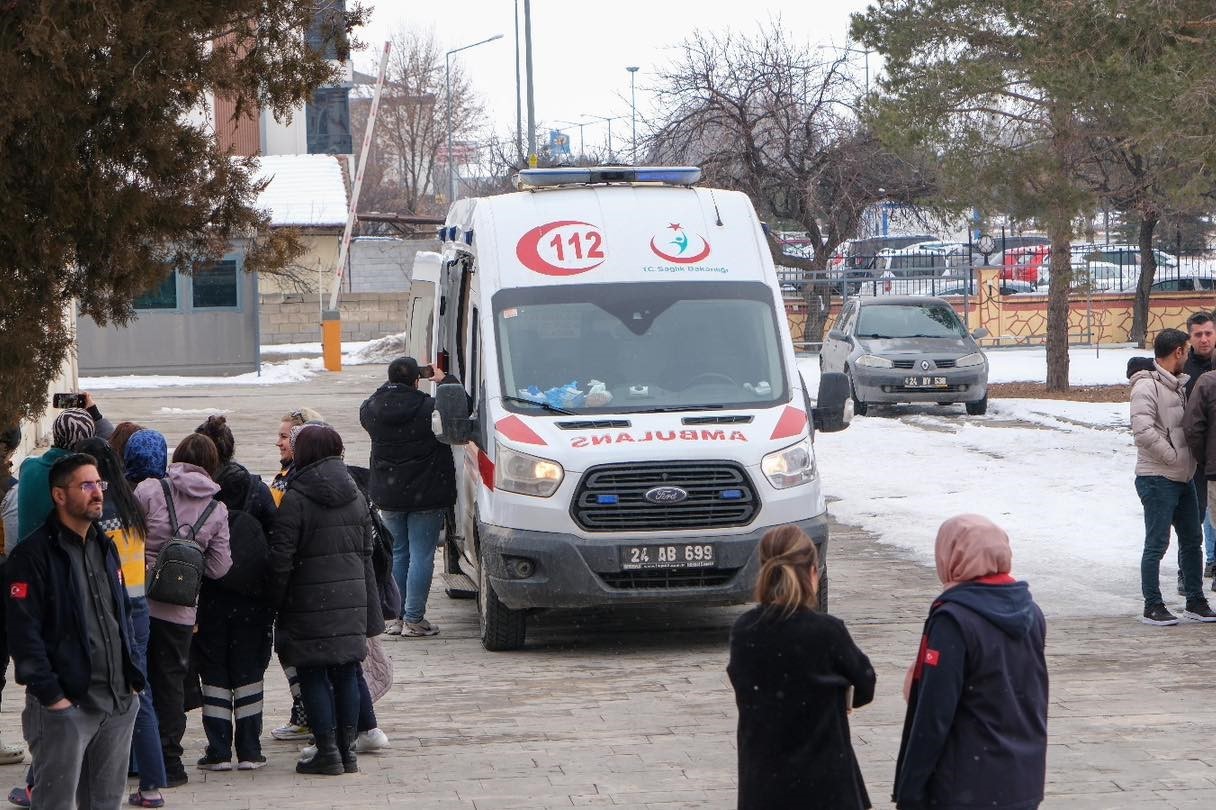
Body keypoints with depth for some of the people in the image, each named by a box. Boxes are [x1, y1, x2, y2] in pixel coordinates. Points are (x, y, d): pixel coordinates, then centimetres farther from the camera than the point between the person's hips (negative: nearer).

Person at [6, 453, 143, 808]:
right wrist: (50, 695, -18)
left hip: (118, 701, 8)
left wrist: (131, 678, 15)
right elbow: (23, 632, -15)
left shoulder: (105, 548, 16)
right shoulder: (33, 555, -10)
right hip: (65, 705, -7)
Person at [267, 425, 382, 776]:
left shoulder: (296, 499, -12)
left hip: (311, 600, -6)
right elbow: (367, 553, 13)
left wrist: (276, 599, -1)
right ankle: (348, 749, 14)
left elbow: (281, 558, -14)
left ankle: (328, 751, 0)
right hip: (351, 598, 6)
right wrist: (370, 610, 18)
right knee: (345, 673, 11)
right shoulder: (355, 496, 8)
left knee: (313, 675, 1)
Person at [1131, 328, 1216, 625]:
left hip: (1183, 478, 9)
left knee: (1192, 540, 13)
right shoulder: (1147, 386, -14)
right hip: (1157, 478, -9)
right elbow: (1143, 431, -24)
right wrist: (1174, 456, -16)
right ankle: (1153, 607, 2)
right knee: (1157, 544, -4)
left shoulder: (1181, 385, 13)